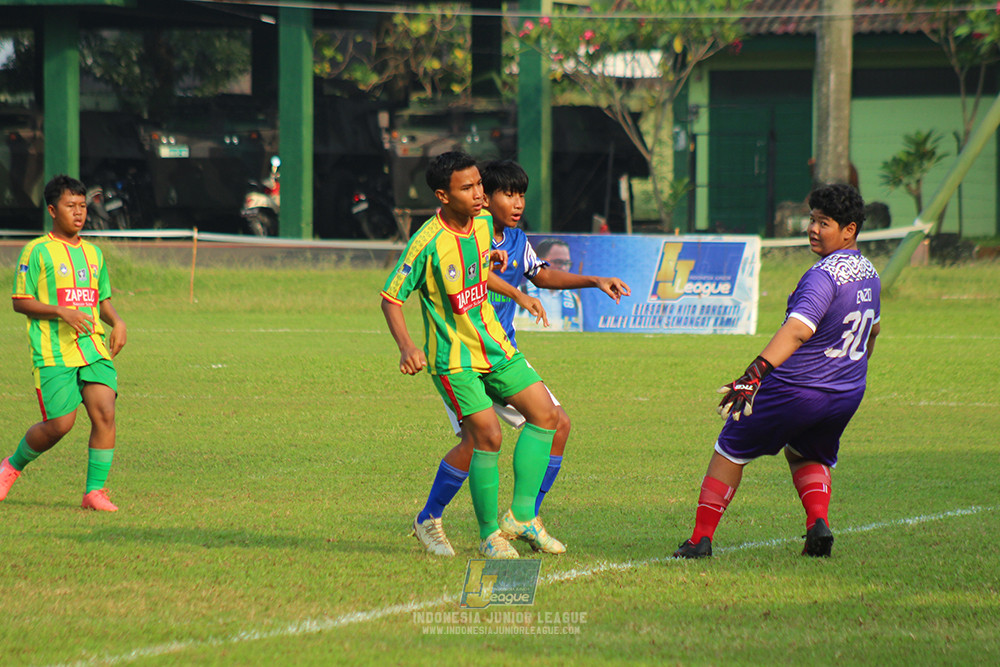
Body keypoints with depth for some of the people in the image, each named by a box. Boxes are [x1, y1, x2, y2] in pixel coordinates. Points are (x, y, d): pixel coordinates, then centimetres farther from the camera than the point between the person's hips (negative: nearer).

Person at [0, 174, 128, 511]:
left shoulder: (93, 253, 16)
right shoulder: (37, 251, -2)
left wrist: (117, 322, 4)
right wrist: (62, 312, -17)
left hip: (94, 347, 5)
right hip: (53, 353, -5)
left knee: (105, 413, -12)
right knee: (59, 424, -9)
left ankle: (95, 492, -4)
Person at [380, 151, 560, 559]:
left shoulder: (483, 223, 0)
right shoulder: (427, 243, -21)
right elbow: (390, 298, -14)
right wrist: (406, 348, -25)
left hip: (493, 346, 7)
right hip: (453, 357, -7)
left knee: (545, 413, 0)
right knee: (487, 435, -16)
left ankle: (522, 515, 7)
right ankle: (489, 534, -1)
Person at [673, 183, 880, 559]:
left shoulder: (824, 276, -22)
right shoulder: (869, 274, 6)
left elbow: (798, 331, -37)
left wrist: (755, 373, -48)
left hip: (794, 388, -7)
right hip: (848, 395, 7)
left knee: (730, 452, 11)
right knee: (807, 457, 31)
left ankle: (701, 539, 12)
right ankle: (818, 523, 5)